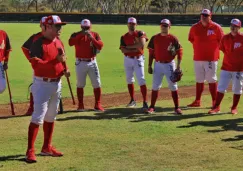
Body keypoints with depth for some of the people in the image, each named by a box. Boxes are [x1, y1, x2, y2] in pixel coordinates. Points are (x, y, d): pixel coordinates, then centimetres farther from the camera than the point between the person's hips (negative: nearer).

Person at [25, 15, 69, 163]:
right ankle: (30, 151, -8)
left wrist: (65, 70, 2)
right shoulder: (38, 44, -14)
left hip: (57, 83, 8)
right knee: (38, 116, -11)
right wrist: (55, 61, -33)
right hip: (42, 84, -8)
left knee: (51, 116, 15)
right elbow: (36, 65, -24)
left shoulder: (59, 43, 11)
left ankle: (47, 147, 26)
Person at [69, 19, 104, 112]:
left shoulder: (95, 34, 4)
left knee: (97, 84, 1)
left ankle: (98, 105, 10)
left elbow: (100, 46, -11)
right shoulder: (76, 35, 0)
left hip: (92, 62, 1)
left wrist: (92, 38, -23)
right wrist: (80, 34, -26)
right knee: (80, 84, 6)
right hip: (80, 63, -1)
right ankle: (80, 105, 15)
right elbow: (70, 43, -20)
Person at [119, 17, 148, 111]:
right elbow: (123, 50, -6)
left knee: (141, 80, -13)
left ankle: (145, 102, -16)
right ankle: (132, 100, 25)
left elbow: (142, 44, -19)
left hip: (138, 59, -4)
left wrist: (129, 46, -10)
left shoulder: (140, 33, -3)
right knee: (129, 80, 12)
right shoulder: (124, 37, 6)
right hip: (127, 59, 4)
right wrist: (134, 48, -17)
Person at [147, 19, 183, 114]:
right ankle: (152, 107, 12)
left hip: (169, 64, -2)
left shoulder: (173, 38, -3)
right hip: (158, 64, 2)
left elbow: (179, 52, -2)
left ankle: (177, 107, 6)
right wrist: (149, 66, 3)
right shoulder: (155, 38, 4)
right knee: (155, 86, 5)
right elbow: (151, 53, 7)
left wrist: (178, 66, -9)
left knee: (173, 86, 0)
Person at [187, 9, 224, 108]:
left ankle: (214, 102, 6)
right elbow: (191, 39, 14)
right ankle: (197, 101, 20)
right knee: (199, 80, 12)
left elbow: (221, 41, 0)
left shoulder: (216, 27, -5)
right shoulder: (195, 27, 4)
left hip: (211, 58, -4)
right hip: (198, 58, 4)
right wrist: (199, 47, 6)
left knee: (212, 80, -1)